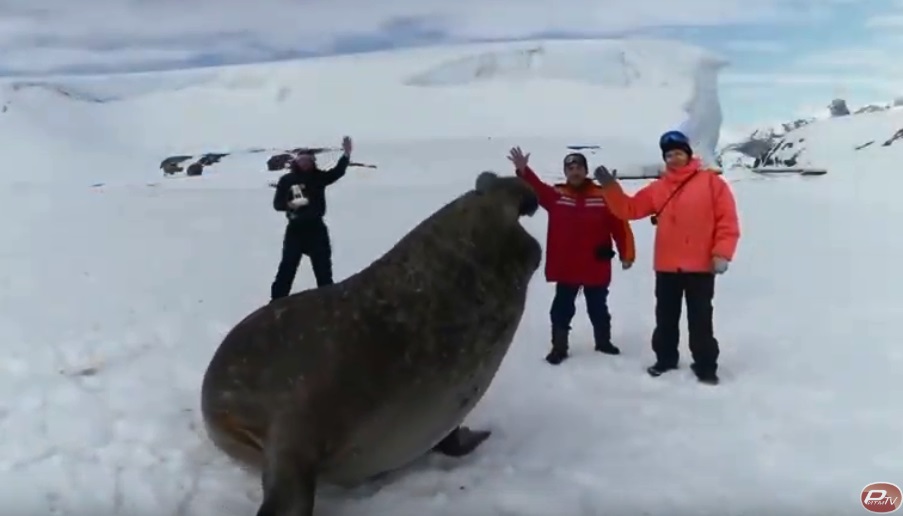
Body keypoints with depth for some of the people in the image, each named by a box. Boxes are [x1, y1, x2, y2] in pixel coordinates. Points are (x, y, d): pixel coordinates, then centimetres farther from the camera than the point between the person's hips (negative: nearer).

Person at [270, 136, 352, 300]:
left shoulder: (318, 177, 1)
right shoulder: (287, 180, -1)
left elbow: (337, 172, -15)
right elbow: (277, 203, -1)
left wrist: (346, 154, -30)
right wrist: (289, 204, -23)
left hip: (316, 229, 1)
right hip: (295, 230, -1)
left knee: (323, 268, 8)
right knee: (287, 267, 1)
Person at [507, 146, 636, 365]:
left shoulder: (603, 196, -6)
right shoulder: (555, 195, 0)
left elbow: (620, 226, -7)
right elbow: (536, 188, -12)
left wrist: (626, 254, -10)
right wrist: (523, 170, -30)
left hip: (596, 268, 0)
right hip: (565, 268, 0)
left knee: (598, 309, 18)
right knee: (562, 309, 8)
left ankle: (603, 342, 36)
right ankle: (559, 347, 21)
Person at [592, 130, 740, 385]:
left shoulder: (711, 182, -3)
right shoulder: (657, 189, 9)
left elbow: (727, 220, -7)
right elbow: (628, 209, 6)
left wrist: (721, 253, -14)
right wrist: (610, 187, -6)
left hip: (701, 266, -4)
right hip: (667, 267, 4)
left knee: (700, 320, 5)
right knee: (665, 318, 13)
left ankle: (706, 366, 17)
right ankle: (665, 359, 29)